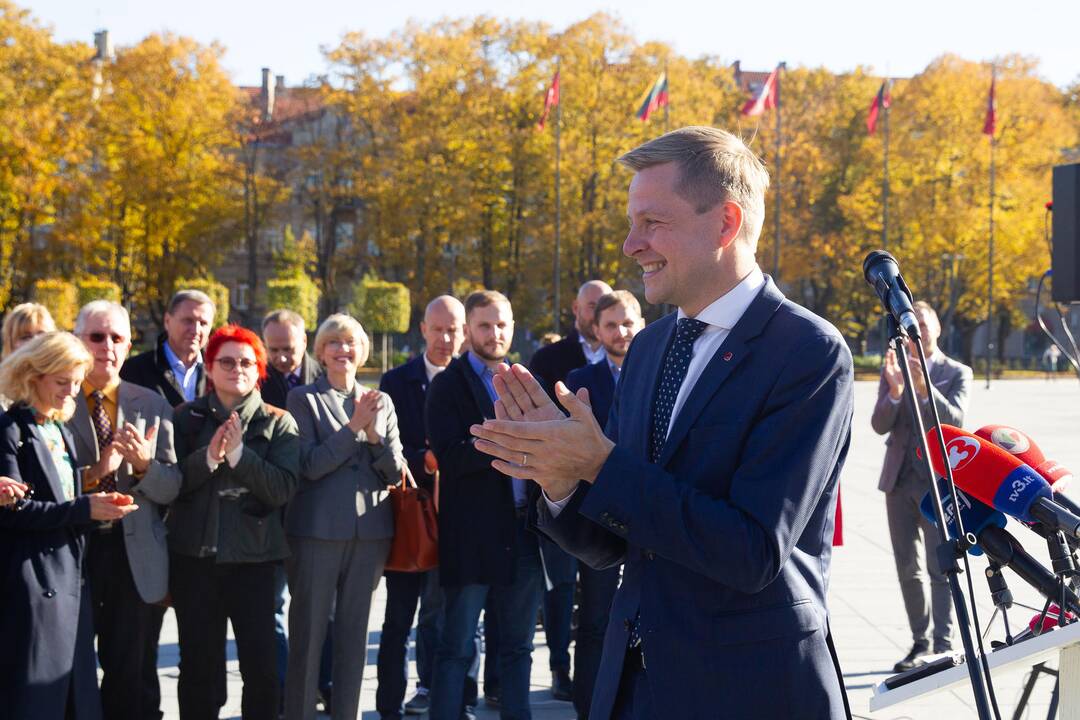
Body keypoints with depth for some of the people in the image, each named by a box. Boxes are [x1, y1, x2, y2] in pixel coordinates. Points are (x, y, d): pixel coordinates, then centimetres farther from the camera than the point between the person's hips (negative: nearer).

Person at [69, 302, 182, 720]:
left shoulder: (152, 407, 7)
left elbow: (171, 489, 2)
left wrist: (145, 464, -17)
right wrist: (94, 473, -21)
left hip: (135, 555, 2)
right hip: (74, 549, -2)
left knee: (128, 671, 7)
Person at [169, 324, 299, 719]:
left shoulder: (277, 423, 3)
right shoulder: (186, 417, 6)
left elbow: (283, 488, -9)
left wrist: (238, 452, -17)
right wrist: (209, 456, -16)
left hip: (252, 557, -1)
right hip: (194, 555, 1)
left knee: (261, 665, -2)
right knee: (199, 664, 7)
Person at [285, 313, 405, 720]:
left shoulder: (381, 403, 12)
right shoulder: (303, 398, 1)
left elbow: (394, 471, 6)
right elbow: (310, 465, -10)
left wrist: (375, 435, -11)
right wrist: (354, 427, -15)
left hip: (370, 530, 4)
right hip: (317, 529, -3)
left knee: (354, 632, 9)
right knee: (308, 633, 0)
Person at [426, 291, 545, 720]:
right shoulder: (449, 385, -2)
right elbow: (450, 458, -14)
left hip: (523, 529, 5)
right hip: (472, 535, -5)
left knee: (518, 647, 13)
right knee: (457, 649, 0)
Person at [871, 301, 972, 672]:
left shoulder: (957, 373, 1)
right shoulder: (892, 369, 9)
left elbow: (955, 420, -15)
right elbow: (879, 425, -2)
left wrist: (925, 389, -31)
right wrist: (894, 389, -20)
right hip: (900, 480, 4)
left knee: (939, 568, -10)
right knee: (908, 568, 9)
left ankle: (943, 645, -10)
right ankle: (920, 642, 18)